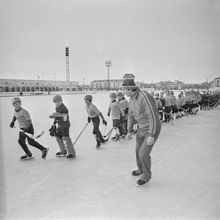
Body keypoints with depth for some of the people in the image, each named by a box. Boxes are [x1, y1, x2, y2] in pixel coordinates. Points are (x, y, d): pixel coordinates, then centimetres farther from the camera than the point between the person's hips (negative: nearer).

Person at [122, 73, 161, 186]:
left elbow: (153, 117, -31)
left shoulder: (144, 97, -32)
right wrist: (129, 131, 15)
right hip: (142, 128, 9)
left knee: (144, 154, -7)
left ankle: (146, 175, 19)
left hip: (153, 129, -9)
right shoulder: (132, 98, -2)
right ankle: (141, 169, 47)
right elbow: (131, 115, 10)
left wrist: (151, 136, -28)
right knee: (138, 150, 21)